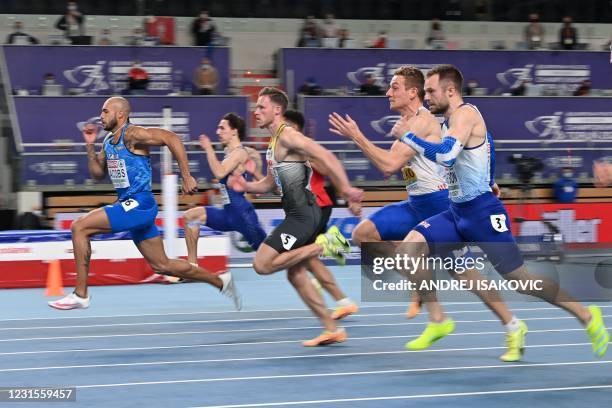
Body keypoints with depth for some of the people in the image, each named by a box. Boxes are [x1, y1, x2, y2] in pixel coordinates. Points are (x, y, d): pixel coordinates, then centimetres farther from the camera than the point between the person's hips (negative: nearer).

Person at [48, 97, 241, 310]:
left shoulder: (132, 134, -13)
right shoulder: (108, 140, 14)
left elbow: (171, 138, -21)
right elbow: (98, 173, 22)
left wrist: (186, 177, -23)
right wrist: (90, 145, 9)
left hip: (139, 204, -10)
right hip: (129, 205, 10)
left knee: (80, 227, -15)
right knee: (162, 266, 14)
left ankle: (80, 295, -11)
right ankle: (221, 282, 27)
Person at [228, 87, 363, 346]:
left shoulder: (287, 136, -12)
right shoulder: (274, 143, 18)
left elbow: (325, 156, -22)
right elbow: (270, 183, 26)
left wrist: (347, 191, -28)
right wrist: (246, 186, 6)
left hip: (302, 214, -10)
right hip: (299, 214, 10)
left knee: (262, 264, -12)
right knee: (295, 274, 14)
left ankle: (325, 245, -8)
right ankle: (332, 329, 17)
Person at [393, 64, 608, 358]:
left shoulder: (465, 114, -16)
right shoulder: (450, 121, 12)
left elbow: (445, 155, -31)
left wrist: (407, 135, -23)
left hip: (482, 213, -9)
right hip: (457, 212, 9)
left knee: (521, 280, -3)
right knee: (409, 248, -9)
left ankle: (587, 317, 14)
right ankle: (438, 321, -1)